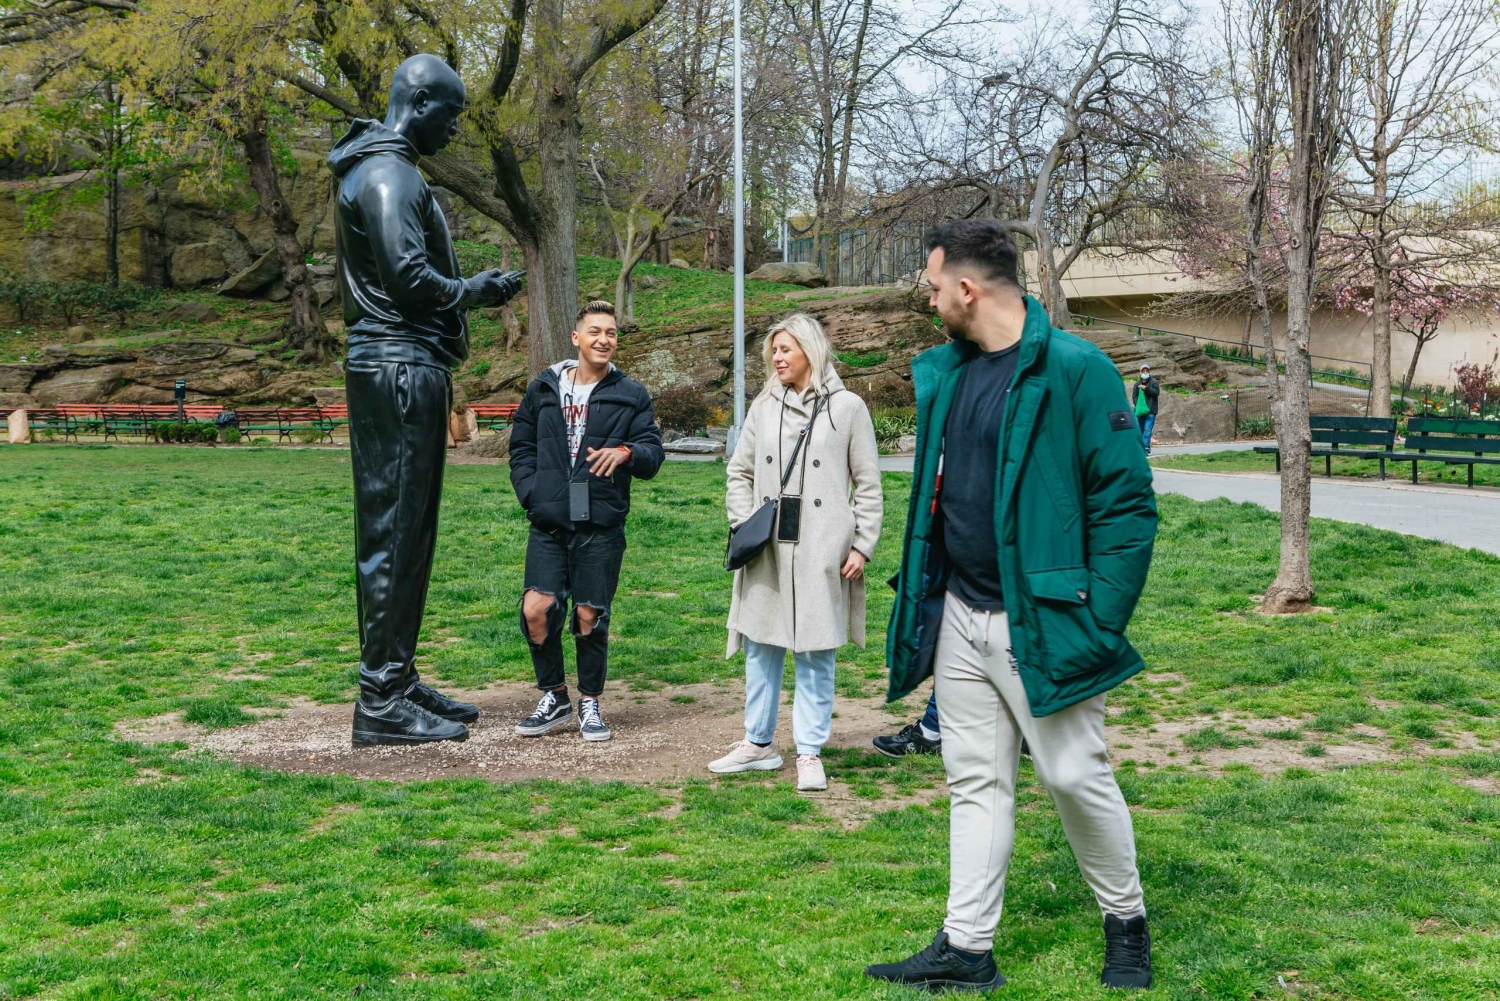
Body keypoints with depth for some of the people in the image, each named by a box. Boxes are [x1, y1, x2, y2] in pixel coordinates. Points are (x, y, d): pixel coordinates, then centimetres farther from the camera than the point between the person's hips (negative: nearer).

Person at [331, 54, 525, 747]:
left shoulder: (387, 169, 22)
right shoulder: (388, 174, -11)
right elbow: (408, 275, -21)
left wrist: (469, 289, 13)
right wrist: (475, 292, -7)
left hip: (404, 369, 11)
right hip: (400, 370, -11)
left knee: (405, 533, 13)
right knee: (394, 533, -9)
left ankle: (398, 682, 20)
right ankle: (382, 703, -5)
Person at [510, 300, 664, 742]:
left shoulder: (631, 396, 6)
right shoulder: (544, 389, 11)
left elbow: (653, 454, 2)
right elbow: (521, 446, 17)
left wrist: (627, 452, -20)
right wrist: (531, 494, 2)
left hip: (602, 527, -1)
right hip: (549, 525, 1)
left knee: (590, 616, 2)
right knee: (536, 609, -8)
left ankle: (589, 703, 20)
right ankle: (554, 697, 12)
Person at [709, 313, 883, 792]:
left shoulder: (847, 407, 0)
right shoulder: (764, 407, 9)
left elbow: (867, 484, 1)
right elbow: (739, 472, 16)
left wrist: (862, 545, -4)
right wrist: (744, 525, 2)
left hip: (821, 554, -4)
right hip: (767, 553, 4)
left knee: (815, 653, 2)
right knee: (761, 646, 10)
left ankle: (810, 753, 10)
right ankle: (759, 743, 23)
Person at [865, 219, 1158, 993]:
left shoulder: (1074, 370, -14)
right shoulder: (942, 372, 8)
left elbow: (1127, 503, -14)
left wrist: (1099, 626, -16)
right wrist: (920, 596, 13)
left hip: (1041, 624, -6)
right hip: (958, 618, 7)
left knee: (1075, 777, 3)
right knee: (976, 782, 11)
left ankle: (1126, 924, 26)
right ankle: (966, 948, 19)